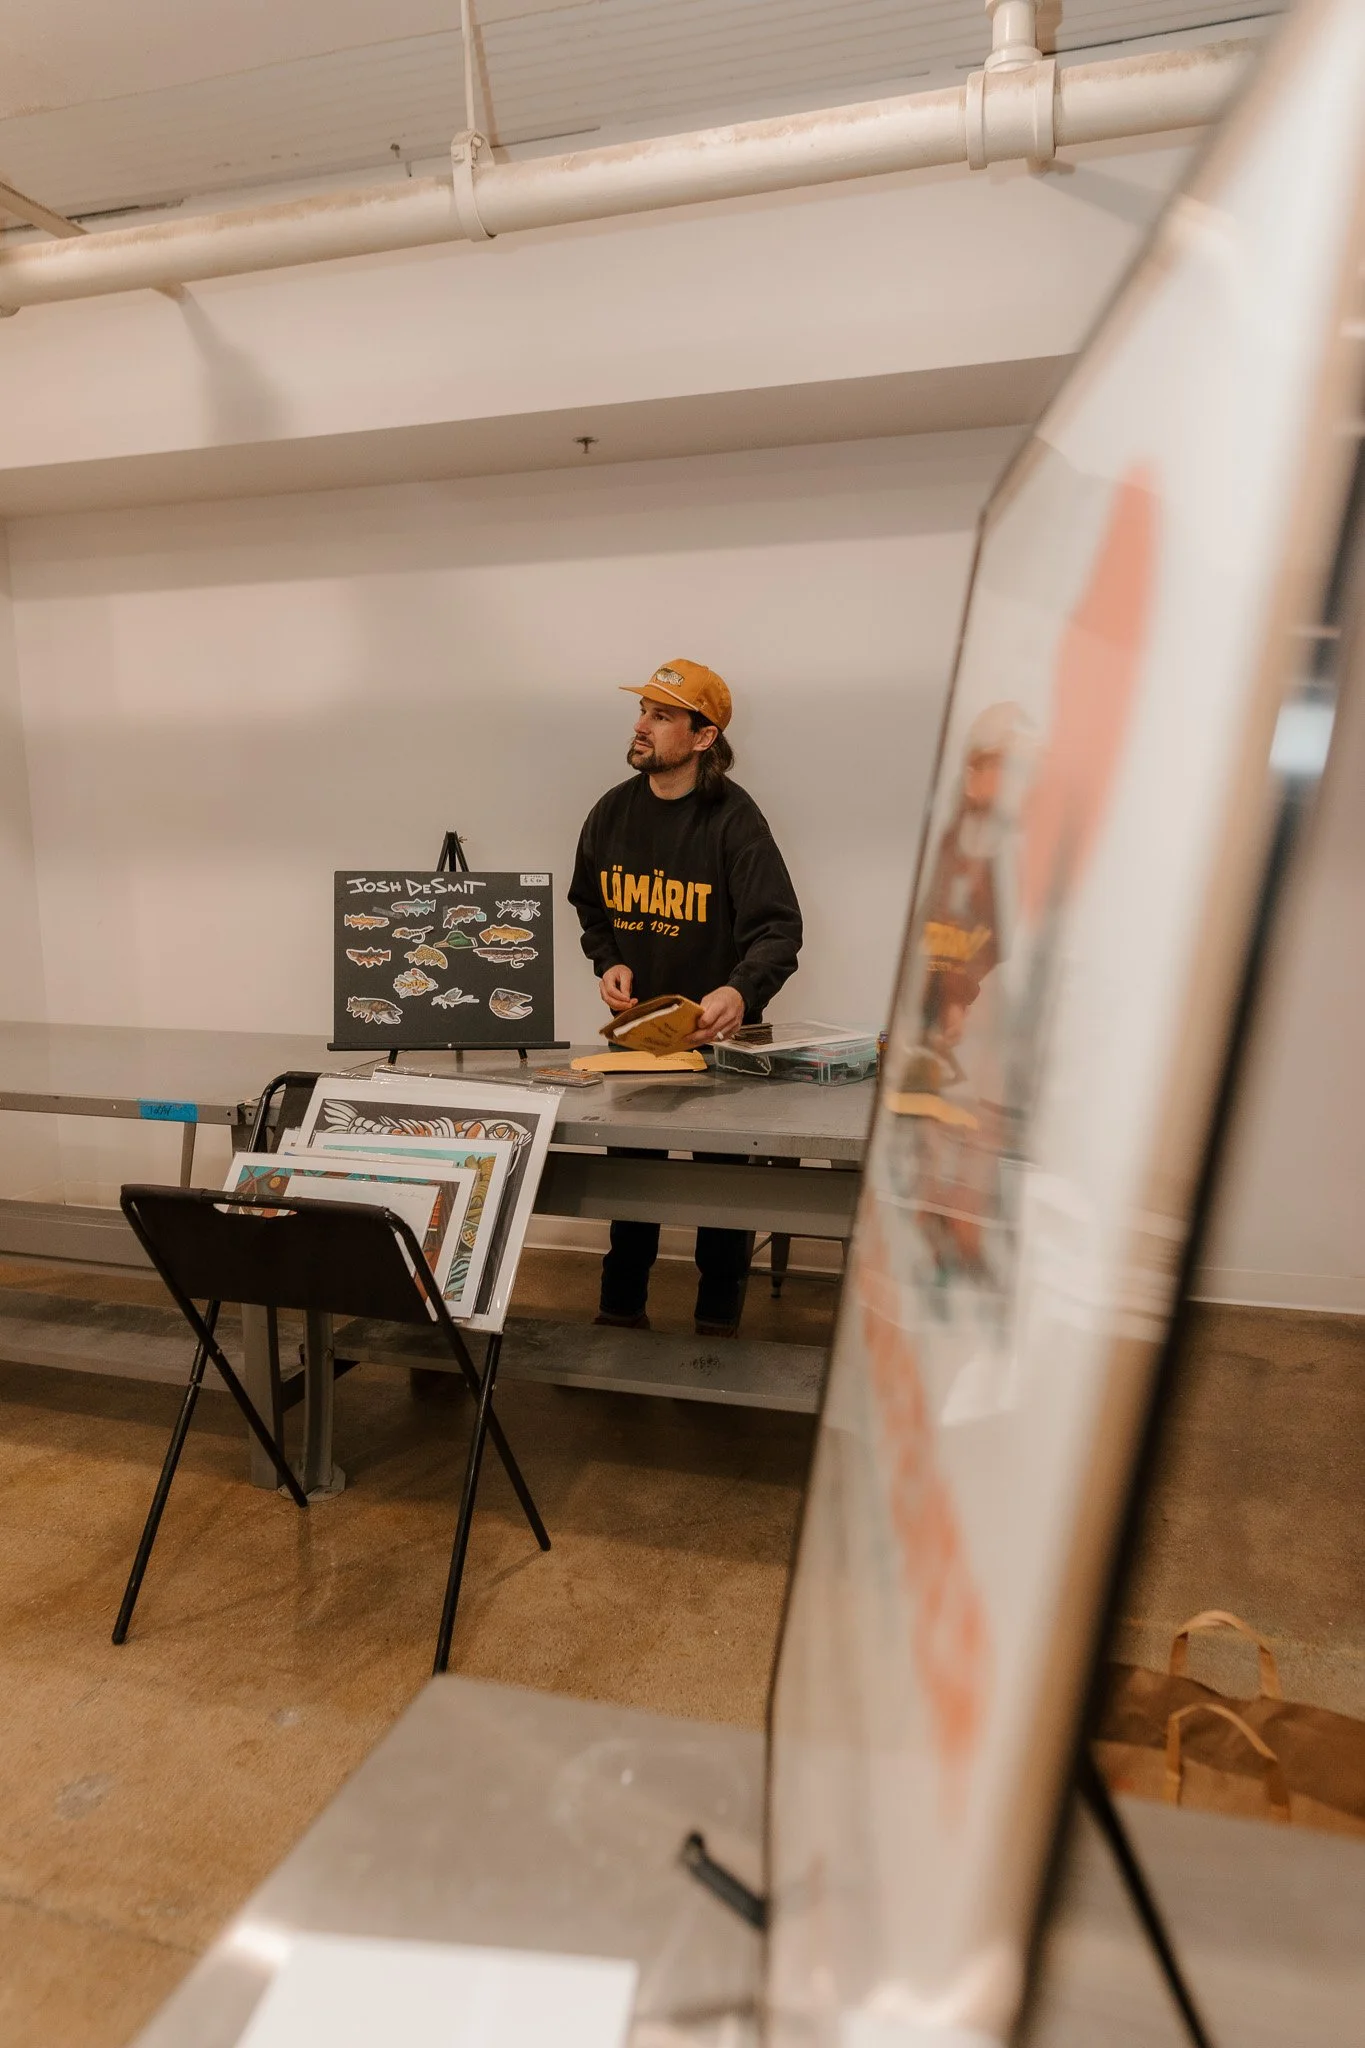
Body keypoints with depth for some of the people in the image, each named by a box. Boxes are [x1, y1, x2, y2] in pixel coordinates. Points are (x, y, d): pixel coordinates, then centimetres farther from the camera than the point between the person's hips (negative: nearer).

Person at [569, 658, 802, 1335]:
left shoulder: (733, 818, -15)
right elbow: (591, 907, 15)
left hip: (715, 1030, -4)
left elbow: (777, 930, -23)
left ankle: (718, 1320, 28)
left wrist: (741, 991, -42)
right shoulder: (612, 812, 1)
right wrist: (609, 962, -5)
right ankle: (621, 1309, 33)